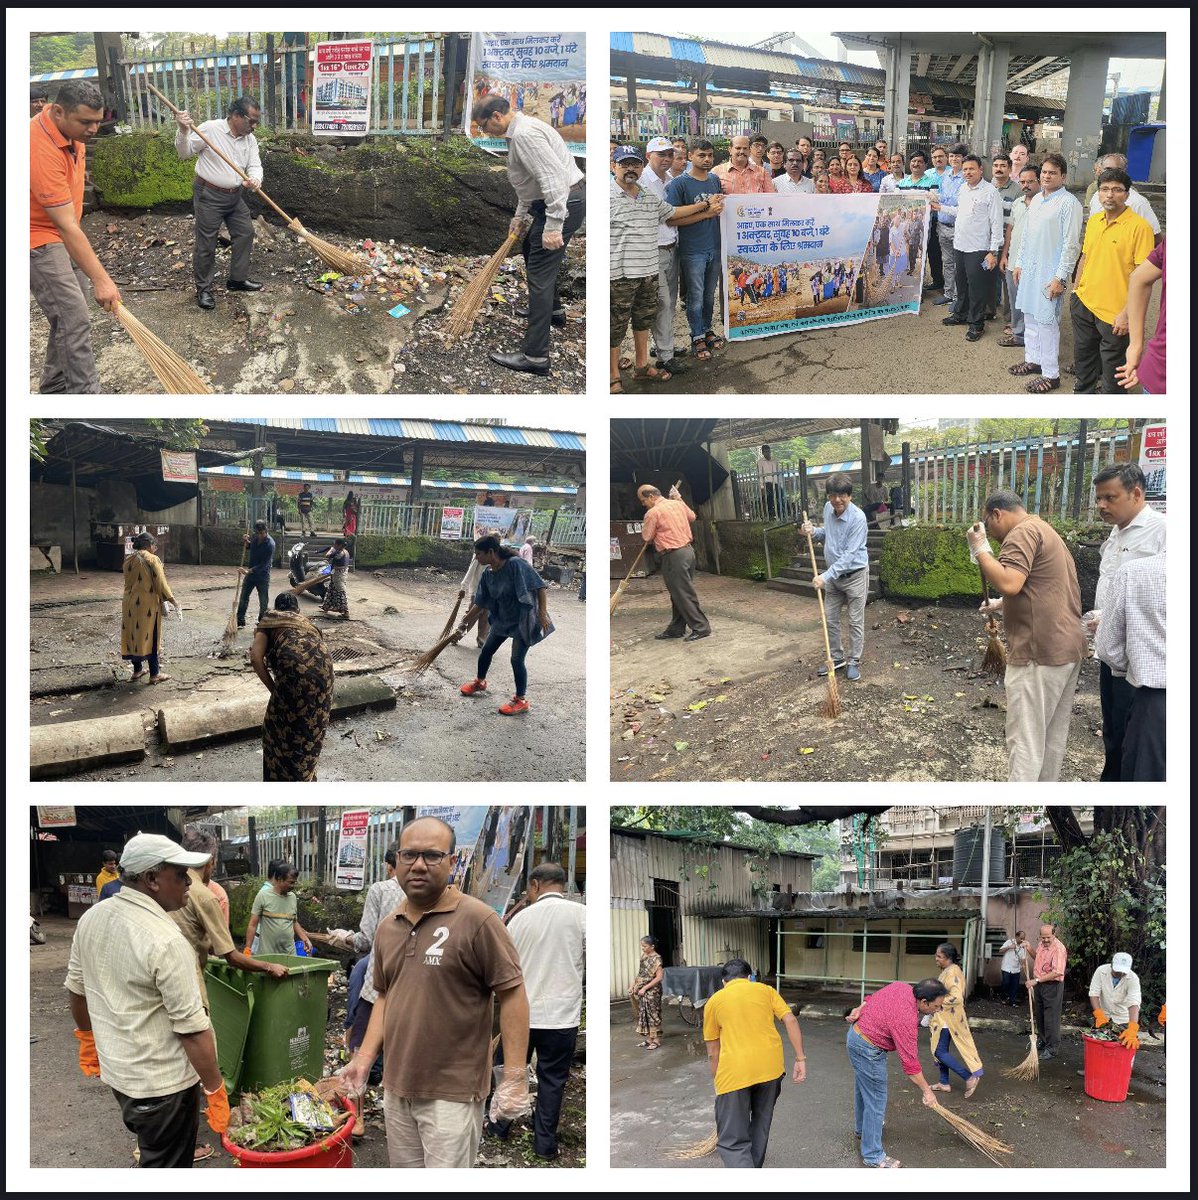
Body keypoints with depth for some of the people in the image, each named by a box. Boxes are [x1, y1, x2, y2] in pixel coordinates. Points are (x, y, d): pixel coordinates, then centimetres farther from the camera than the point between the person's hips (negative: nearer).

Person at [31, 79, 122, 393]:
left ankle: (54, 385, 28)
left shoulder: (71, 128, -4)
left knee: (69, 314, 14)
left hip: (64, 233, 9)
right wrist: (101, 279, -36)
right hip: (39, 238, -9)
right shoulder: (42, 150, -32)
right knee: (75, 319, -16)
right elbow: (67, 227, -34)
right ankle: (85, 392, -14)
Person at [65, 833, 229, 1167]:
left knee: (151, 1149, 28)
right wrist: (216, 1090, -15)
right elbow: (192, 1028, -23)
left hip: (116, 1068, 8)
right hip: (162, 1083, -8)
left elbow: (76, 987, 12)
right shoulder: (165, 941, -25)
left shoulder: (91, 918, -2)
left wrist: (88, 1038, 27)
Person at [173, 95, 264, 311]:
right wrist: (183, 132, -30)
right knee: (206, 243, -2)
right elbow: (185, 152, -10)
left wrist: (254, 180, -25)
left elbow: (255, 165, -2)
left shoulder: (250, 139, 4)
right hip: (209, 196, -7)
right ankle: (203, 288, 10)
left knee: (245, 233, 14)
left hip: (235, 196, 7)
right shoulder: (210, 129, -14)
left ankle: (238, 279, 30)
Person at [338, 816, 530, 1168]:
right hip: (395, 1089, 6)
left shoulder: (477, 919, -13)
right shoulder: (387, 928, 9)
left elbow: (512, 994, -12)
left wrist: (515, 1077, -15)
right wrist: (365, 1057, 9)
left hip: (451, 1093, -6)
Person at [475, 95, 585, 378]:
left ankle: (535, 356, -15)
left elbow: (553, 178, -28)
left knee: (540, 273, -12)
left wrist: (552, 226, -29)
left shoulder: (524, 134, -20)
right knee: (530, 250, 31)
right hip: (555, 202, 11)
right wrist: (521, 215, 28)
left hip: (562, 204, -11)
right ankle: (553, 310, 51)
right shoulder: (520, 130, 16)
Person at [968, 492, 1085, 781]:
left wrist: (980, 549, -13)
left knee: (1025, 739, -7)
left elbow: (1009, 583, -24)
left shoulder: (1023, 532, -10)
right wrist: (1003, 604, 25)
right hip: (1067, 647, 10)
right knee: (1053, 735, 14)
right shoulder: (1046, 531, 22)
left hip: (1039, 651, -10)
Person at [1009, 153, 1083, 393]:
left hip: (1050, 271, -8)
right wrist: (1019, 263, 18)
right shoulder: (1036, 200, 11)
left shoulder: (1069, 203, -13)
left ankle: (1051, 374, 2)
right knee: (1029, 316, 15)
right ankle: (1033, 360, 31)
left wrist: (1060, 278, -18)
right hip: (1030, 267, 8)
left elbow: (1071, 244, -15)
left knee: (1046, 320, -5)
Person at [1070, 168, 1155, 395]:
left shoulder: (1139, 227, -14)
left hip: (1114, 314, -6)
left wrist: (1127, 314, -19)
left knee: (1111, 365, 8)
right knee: (1083, 357, 20)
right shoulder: (1093, 221, 6)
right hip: (1084, 304, 6)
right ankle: (1084, 392, 39)